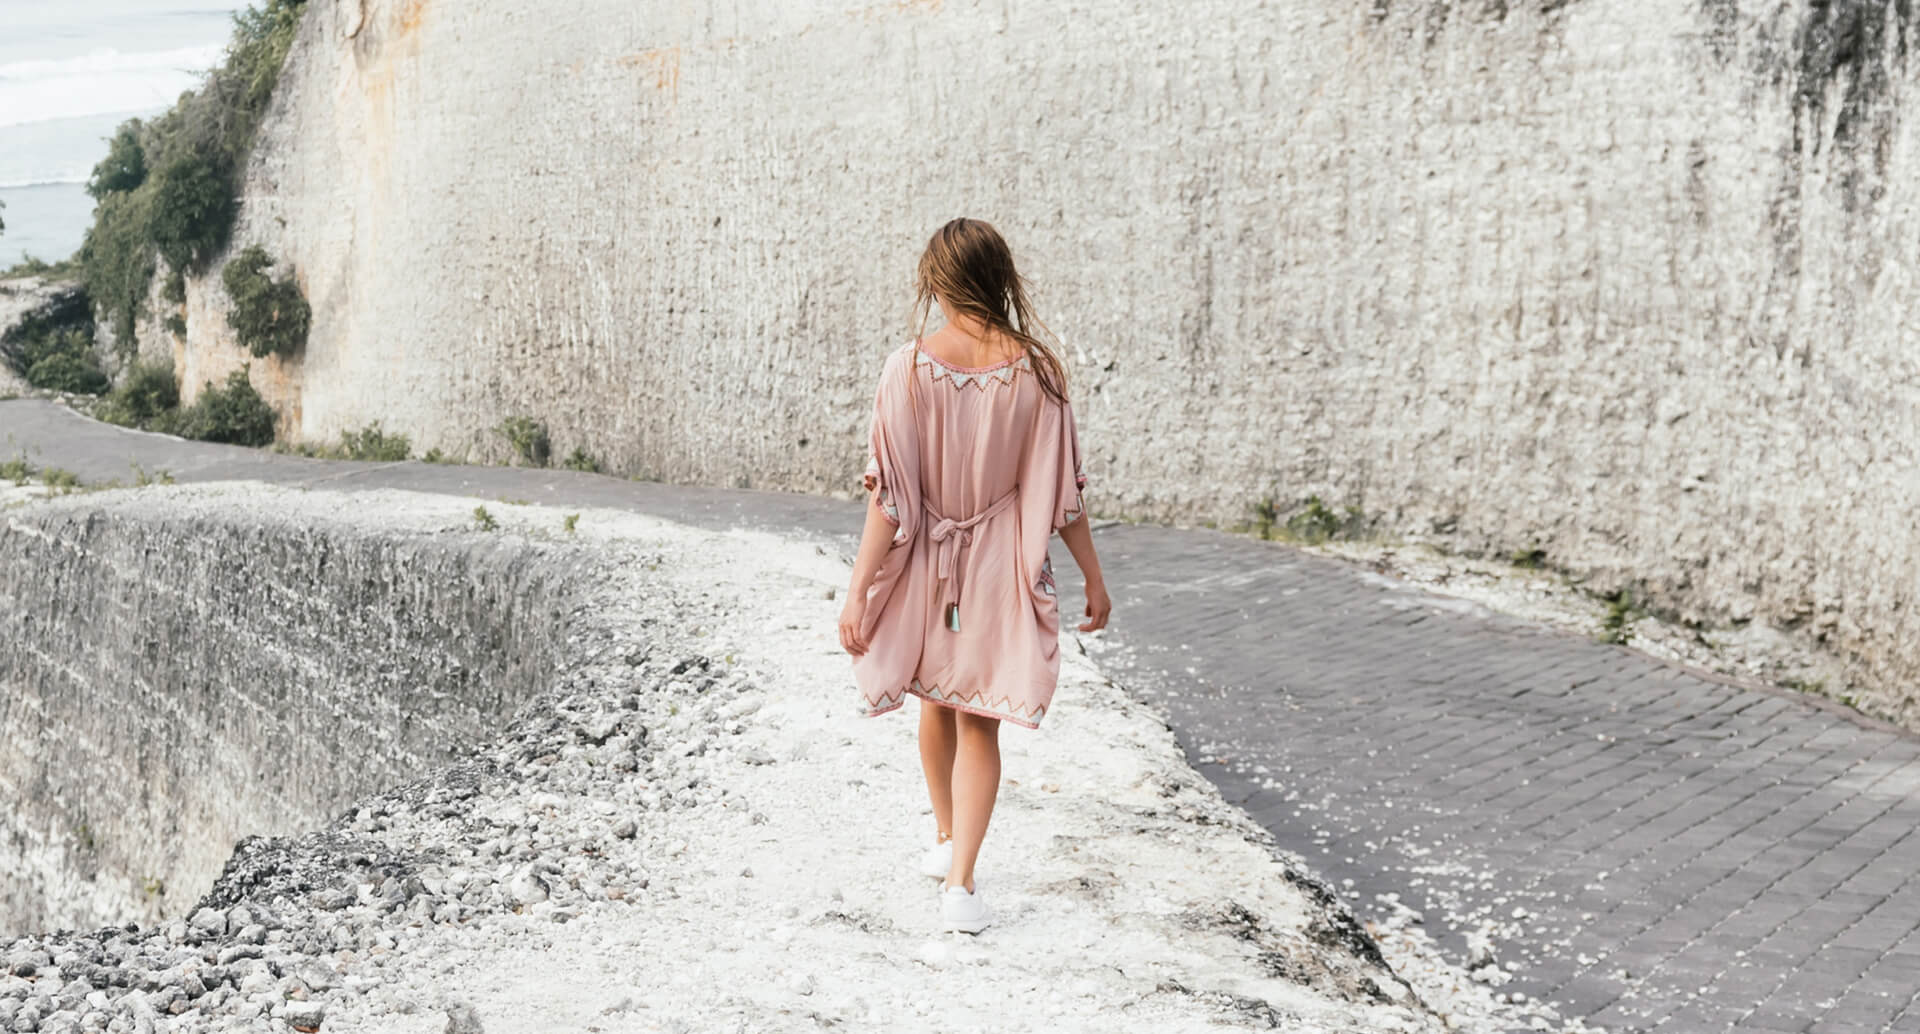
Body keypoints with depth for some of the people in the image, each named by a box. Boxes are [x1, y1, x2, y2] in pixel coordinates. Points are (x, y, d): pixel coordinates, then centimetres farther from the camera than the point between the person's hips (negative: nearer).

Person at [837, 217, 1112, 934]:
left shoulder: (910, 366, -14)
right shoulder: (1036, 370, -11)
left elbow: (889, 494, -14)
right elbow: (1061, 491, -6)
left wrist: (859, 590, -8)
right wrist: (1094, 577, 6)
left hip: (927, 563, 1)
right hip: (1001, 569, -1)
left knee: (937, 704, 23)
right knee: (979, 724, 7)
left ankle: (946, 840, 40)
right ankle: (960, 882, -1)